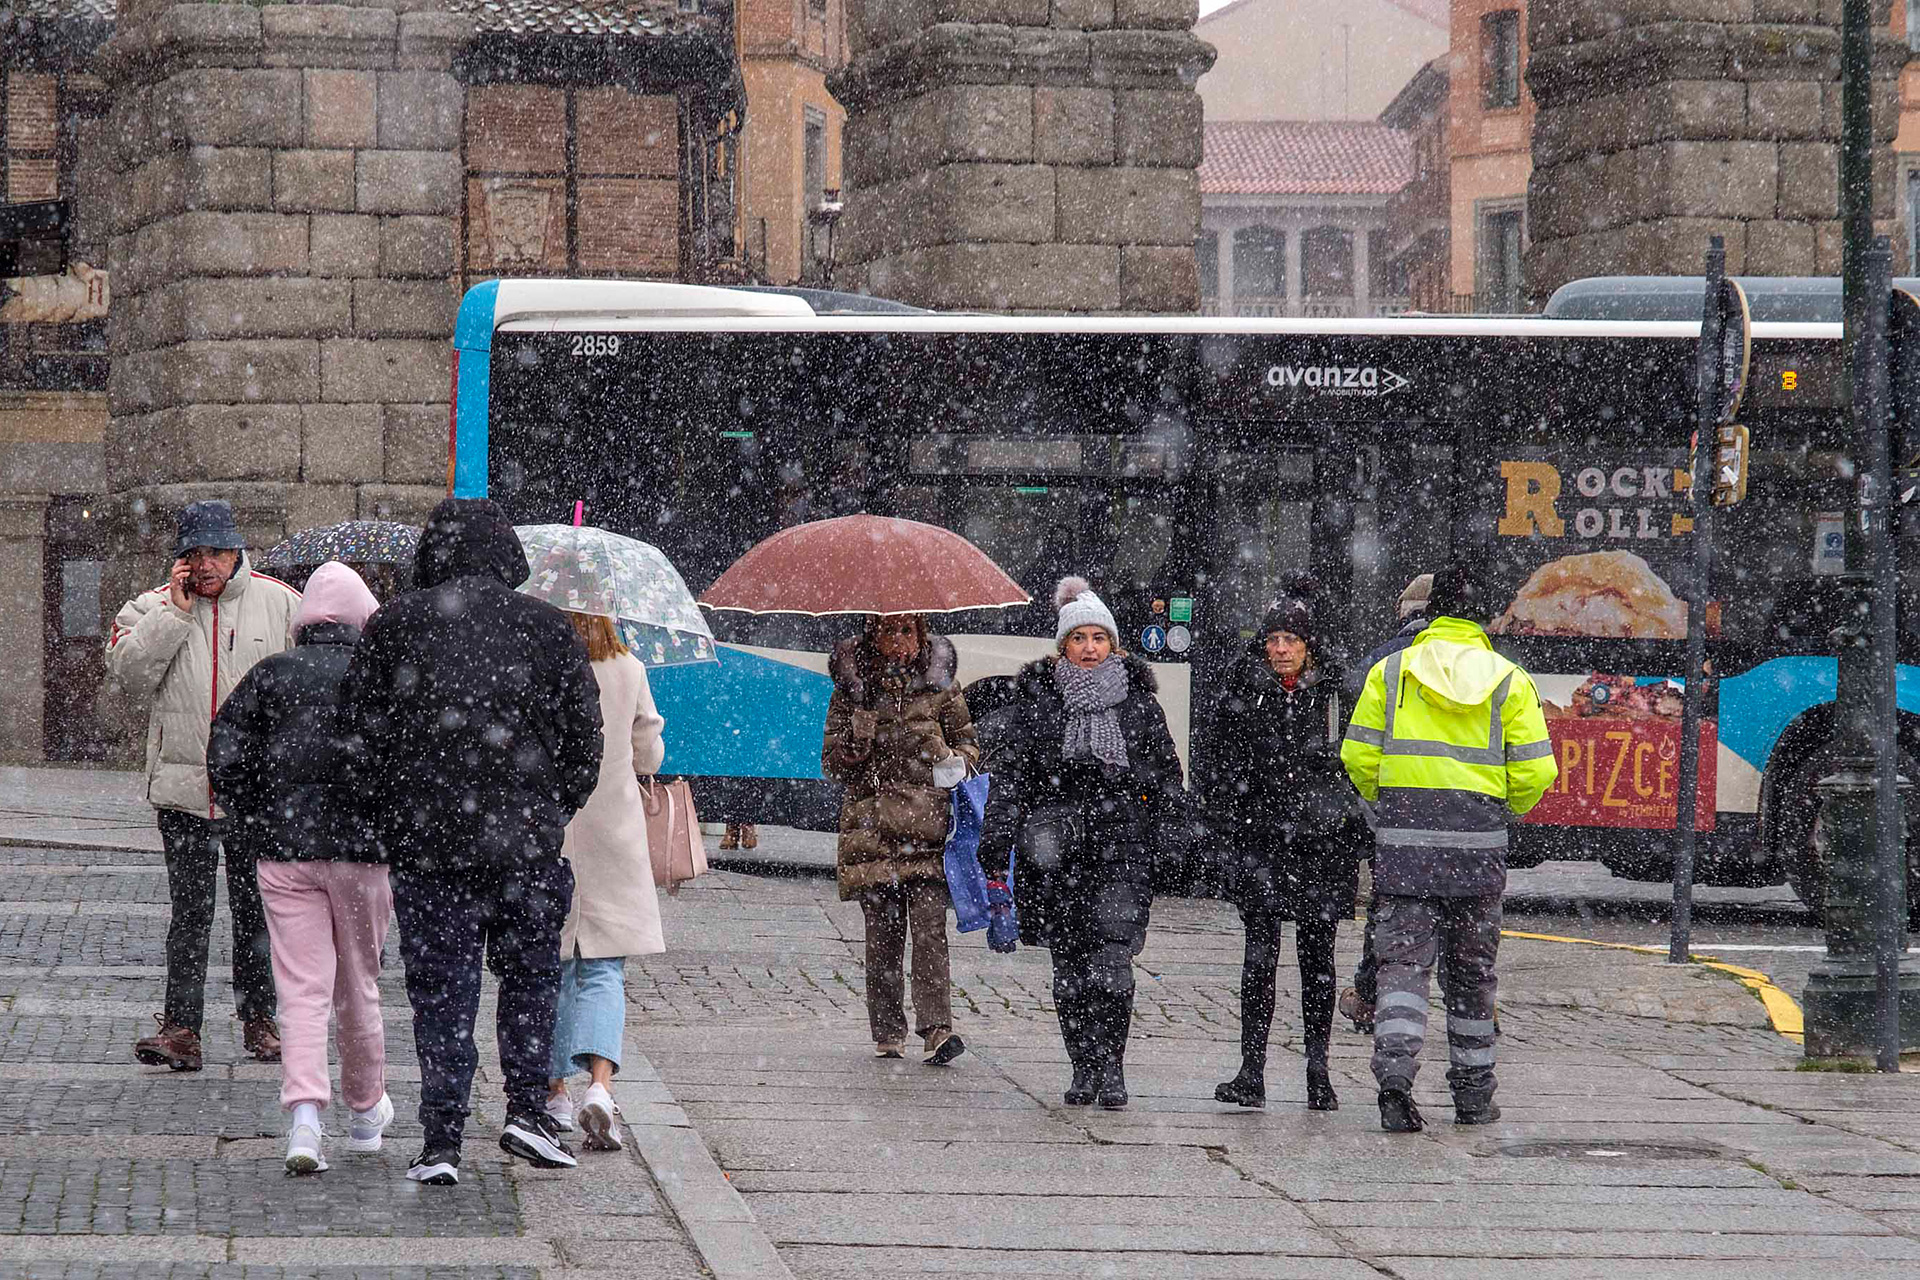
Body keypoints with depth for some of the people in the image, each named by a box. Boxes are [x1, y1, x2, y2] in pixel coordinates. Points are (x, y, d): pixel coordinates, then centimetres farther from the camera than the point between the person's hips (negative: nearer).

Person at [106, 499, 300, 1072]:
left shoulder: (279, 603, 4)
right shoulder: (152, 607, 5)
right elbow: (127, 674, -9)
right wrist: (174, 615, -13)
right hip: (185, 786, 0)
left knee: (256, 910, 10)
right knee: (190, 912, -3)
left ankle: (258, 1019, 22)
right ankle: (181, 1028, -4)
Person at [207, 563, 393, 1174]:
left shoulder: (272, 673, 4)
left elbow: (224, 754, 0)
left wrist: (258, 825, 8)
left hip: (285, 852, 0)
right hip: (362, 849, 0)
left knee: (301, 987, -2)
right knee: (359, 985, 15)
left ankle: (305, 1113, -20)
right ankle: (366, 1111, 30)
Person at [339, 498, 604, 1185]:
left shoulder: (394, 624, 2)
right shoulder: (547, 626, 3)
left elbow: (359, 735, 1)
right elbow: (584, 736, 3)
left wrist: (392, 818, 11)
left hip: (425, 842, 0)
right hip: (525, 838, 0)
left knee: (440, 988, 5)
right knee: (530, 974, 17)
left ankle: (441, 1138, 1)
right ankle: (527, 1109, 7)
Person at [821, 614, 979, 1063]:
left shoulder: (940, 686, 9)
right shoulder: (852, 689, 8)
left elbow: (967, 740, 17)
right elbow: (831, 761, 8)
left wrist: (957, 762, -6)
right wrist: (860, 736, -13)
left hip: (928, 825, -1)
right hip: (872, 824, 1)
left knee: (929, 926, -13)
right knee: (882, 932, 2)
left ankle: (937, 1027, -18)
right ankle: (888, 1034, 11)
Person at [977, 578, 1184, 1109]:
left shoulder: (1137, 699, 8)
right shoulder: (1036, 698, 6)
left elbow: (1166, 772, 13)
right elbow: (1009, 772, 6)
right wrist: (995, 844, -1)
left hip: (1122, 841, -1)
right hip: (1056, 845, 1)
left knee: (1112, 956, -13)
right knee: (1069, 962, 4)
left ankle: (1111, 1066, -10)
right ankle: (1085, 1067, 13)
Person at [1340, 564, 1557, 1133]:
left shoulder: (1390, 672, 3)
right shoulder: (1509, 681, 2)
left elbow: (1359, 756, 1)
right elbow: (1535, 770, -2)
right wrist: (1509, 807, 18)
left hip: (1403, 831, 0)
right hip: (1478, 842, 0)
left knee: (1404, 961, -1)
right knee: (1472, 969, 13)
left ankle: (1394, 1071, -22)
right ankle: (1473, 1095, 19)